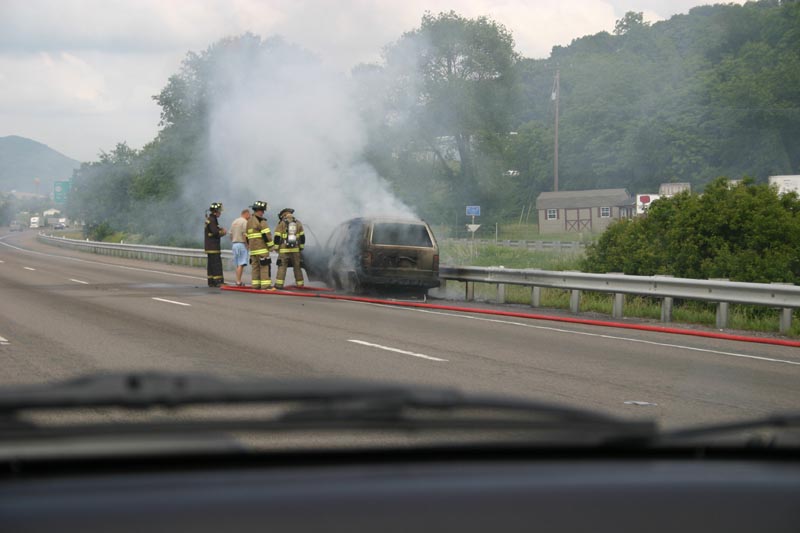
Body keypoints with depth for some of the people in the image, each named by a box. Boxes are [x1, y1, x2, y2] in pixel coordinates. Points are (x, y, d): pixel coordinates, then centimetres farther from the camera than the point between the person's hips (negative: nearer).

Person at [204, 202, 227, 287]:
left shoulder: (209, 219, 18)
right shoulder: (212, 220, -14)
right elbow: (216, 232, -21)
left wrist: (220, 231, 4)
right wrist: (223, 232, -3)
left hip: (210, 247, 10)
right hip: (213, 246, -10)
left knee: (211, 264, 10)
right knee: (217, 264, -12)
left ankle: (211, 282, 11)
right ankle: (219, 281, -16)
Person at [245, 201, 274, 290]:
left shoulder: (249, 221, 18)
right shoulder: (260, 220, -10)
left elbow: (247, 236, 23)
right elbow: (266, 234, -16)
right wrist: (271, 245, -9)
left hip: (252, 248, 9)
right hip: (262, 249, -9)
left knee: (255, 266, 10)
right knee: (265, 266, -8)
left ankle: (255, 285, 11)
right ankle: (265, 285, -13)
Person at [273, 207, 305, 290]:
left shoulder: (281, 223, -2)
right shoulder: (298, 223, 8)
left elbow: (277, 237, -5)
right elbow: (302, 237, 9)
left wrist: (276, 248, 3)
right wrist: (301, 247, 17)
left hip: (284, 249, -3)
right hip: (295, 249, 3)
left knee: (282, 267, -2)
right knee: (297, 267, 11)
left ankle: (279, 284, -11)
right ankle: (300, 284, 14)